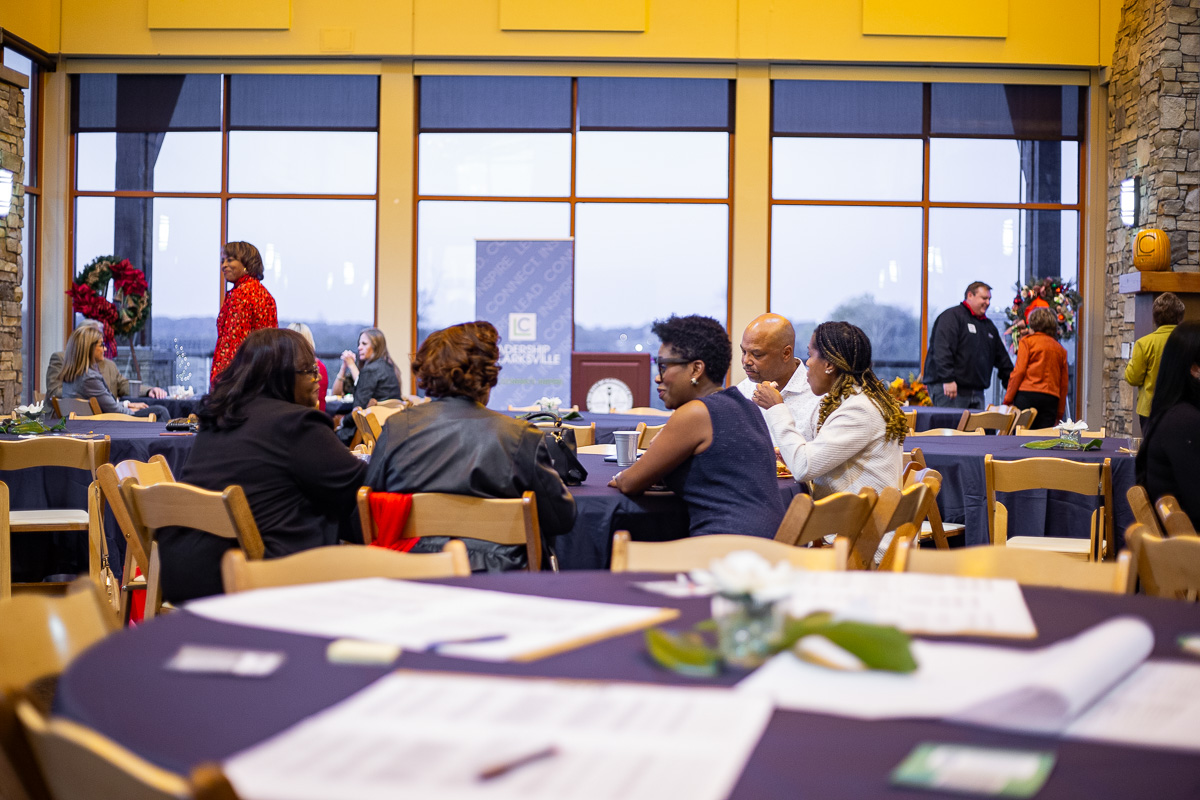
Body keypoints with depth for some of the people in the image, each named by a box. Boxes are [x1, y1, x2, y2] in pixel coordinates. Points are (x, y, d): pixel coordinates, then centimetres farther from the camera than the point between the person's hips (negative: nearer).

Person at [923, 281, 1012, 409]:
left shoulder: (988, 325, 23)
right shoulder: (952, 316, -4)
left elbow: (1002, 358, 28)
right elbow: (942, 349, -17)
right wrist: (948, 379, -26)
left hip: (976, 392, 8)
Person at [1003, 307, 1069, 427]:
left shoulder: (1027, 341, 6)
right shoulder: (1061, 349, 17)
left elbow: (1019, 372, -4)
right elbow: (1064, 383, 15)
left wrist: (1008, 399, -2)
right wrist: (1059, 413, 18)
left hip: (1027, 394, -4)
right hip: (1051, 398, 4)